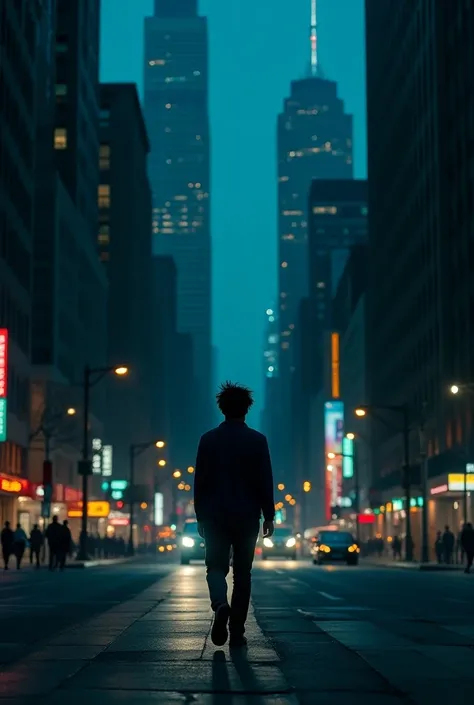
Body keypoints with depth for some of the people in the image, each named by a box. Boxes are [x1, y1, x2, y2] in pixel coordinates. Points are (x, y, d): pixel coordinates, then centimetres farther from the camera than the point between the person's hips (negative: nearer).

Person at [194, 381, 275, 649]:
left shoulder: (209, 439, 0)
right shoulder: (257, 440, -3)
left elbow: (200, 480, 1)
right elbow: (265, 481, -4)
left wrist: (200, 516, 8)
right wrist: (269, 516, 3)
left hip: (215, 516, 0)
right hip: (247, 517, 0)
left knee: (216, 566, 8)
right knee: (242, 573, 8)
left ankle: (221, 604, -23)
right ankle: (237, 632, 7)